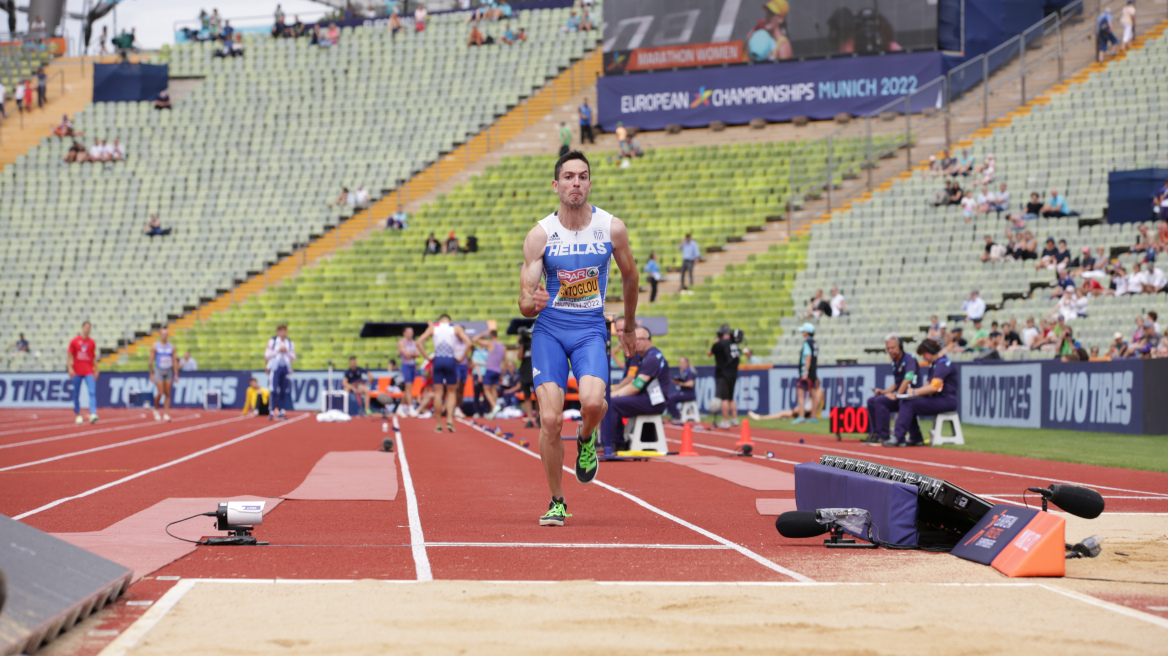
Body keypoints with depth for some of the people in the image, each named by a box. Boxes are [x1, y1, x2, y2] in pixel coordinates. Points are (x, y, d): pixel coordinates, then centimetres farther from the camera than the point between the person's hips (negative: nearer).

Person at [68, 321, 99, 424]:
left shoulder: (92, 342, 9)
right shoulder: (74, 341, 2)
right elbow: (68, 355, 2)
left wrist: (96, 370, 10)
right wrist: (70, 368, -9)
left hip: (89, 372, 1)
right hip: (77, 372, -1)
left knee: (92, 393, -14)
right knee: (76, 394, 5)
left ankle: (93, 414, -24)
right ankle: (78, 415, 17)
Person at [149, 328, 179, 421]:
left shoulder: (171, 346, 7)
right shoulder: (155, 346, -2)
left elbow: (174, 361, 8)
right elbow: (150, 361, -1)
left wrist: (176, 375, 4)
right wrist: (151, 374, -5)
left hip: (169, 371, 3)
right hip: (159, 371, -3)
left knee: (168, 394, -2)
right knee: (160, 393, -11)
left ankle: (166, 414, 0)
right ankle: (156, 409, 14)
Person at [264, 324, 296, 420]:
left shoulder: (290, 343, 10)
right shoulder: (272, 341, 2)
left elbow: (293, 358, 10)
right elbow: (267, 354, -2)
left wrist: (287, 352, -7)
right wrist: (278, 350, -10)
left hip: (286, 368, 3)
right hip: (275, 368, -3)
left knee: (284, 391, 2)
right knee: (274, 391, -11)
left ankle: (281, 412, 8)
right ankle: (273, 412, -12)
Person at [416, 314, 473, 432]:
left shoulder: (433, 327, 8)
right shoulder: (456, 328, 5)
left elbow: (419, 342, 0)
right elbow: (468, 343, -7)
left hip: (438, 360, 1)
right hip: (451, 360, -1)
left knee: (438, 393, 5)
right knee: (451, 392, 10)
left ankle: (439, 424, 4)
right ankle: (450, 420, -8)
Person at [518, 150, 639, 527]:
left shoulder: (612, 228, -3)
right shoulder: (540, 235, -6)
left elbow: (630, 277, 15)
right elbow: (524, 304, -7)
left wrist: (629, 327, 25)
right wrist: (533, 302, -32)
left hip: (590, 330, 0)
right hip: (549, 330, 0)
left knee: (592, 401, -28)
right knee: (550, 419, -11)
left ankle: (586, 439, 10)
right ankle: (556, 503, 8)